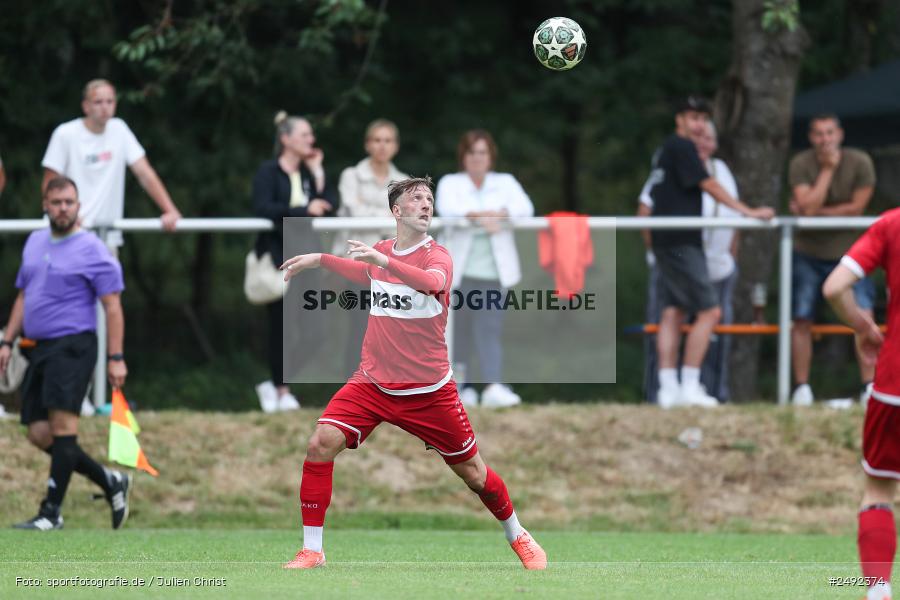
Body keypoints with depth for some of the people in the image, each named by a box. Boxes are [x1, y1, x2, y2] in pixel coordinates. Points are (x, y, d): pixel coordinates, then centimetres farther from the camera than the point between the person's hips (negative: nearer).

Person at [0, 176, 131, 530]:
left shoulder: (91, 250, -5)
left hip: (73, 345, -8)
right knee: (39, 434, 2)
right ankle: (110, 482, 16)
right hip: (39, 348, 8)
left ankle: (52, 513, -18)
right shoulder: (35, 243, 16)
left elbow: (112, 307, -7)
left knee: (62, 424, -17)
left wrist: (116, 358, -13)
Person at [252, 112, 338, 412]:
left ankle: (276, 384, 13)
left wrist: (317, 172, -1)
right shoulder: (269, 172, -3)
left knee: (312, 327, -2)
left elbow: (330, 204, 4)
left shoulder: (309, 173, 15)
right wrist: (304, 210, -23)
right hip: (277, 255, -6)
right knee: (281, 323, -1)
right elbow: (263, 208, -19)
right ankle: (282, 391, 12)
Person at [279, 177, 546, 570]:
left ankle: (517, 536, 33)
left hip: (428, 390, -3)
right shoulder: (380, 251, 5)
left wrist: (382, 260, -49)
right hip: (373, 382, 3)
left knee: (474, 474, 5)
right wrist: (318, 259, 21)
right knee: (321, 444, -17)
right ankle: (311, 550, -10)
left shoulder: (437, 255, -9)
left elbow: (433, 281, -35)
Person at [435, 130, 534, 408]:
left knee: (490, 328, -12)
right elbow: (447, 208, -12)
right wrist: (480, 215, -28)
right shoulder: (450, 183, 10)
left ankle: (493, 387, -24)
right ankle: (463, 388, 16)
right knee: (460, 330, 4)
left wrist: (499, 214, -22)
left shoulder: (505, 183, 15)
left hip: (494, 270, 0)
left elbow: (525, 208, -2)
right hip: (461, 268, 0)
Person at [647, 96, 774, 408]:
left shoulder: (664, 150, 18)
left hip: (665, 240, 10)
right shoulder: (683, 147, -9)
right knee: (709, 312, -9)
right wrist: (748, 212, -14)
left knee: (672, 312, 7)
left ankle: (668, 389, 4)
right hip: (680, 242, -10)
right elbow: (708, 185, -14)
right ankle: (689, 386, -11)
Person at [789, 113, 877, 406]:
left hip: (848, 253, 0)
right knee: (802, 321, 0)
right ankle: (802, 388, 8)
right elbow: (807, 207, -21)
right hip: (808, 254, 0)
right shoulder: (800, 165, -10)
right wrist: (828, 169, -22)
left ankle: (869, 385, -4)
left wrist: (815, 212, -13)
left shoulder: (859, 162, -9)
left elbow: (856, 208, -12)